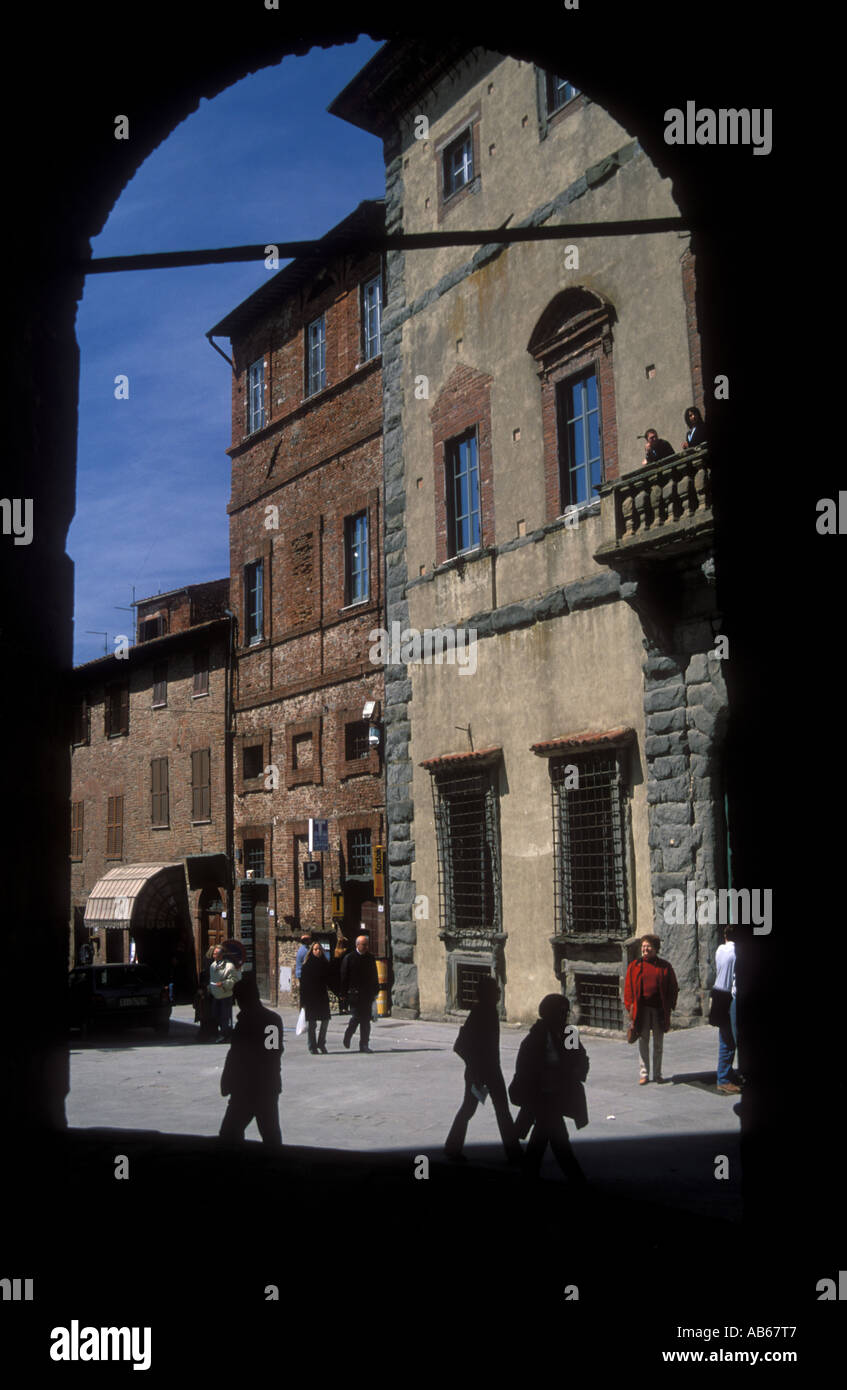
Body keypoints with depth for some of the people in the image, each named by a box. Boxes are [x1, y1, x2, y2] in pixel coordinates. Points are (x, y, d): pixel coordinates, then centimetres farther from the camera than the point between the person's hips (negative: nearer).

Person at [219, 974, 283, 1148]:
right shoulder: (275, 1019, 5)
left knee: (230, 1133, 2)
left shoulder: (245, 1022, -16)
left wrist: (226, 1085, -3)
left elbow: (235, 1057, -13)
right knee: (271, 1132, 11)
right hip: (271, 1086, 7)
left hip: (247, 1088, -7)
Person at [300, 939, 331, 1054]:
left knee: (325, 1020, -1)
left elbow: (329, 980, 12)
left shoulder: (325, 964, 7)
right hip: (311, 997, -3)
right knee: (312, 1022, 1)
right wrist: (303, 1000, -10)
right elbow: (303, 983, -6)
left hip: (322, 996, 3)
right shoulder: (307, 965, -4)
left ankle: (321, 1043, 15)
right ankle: (312, 1046, 10)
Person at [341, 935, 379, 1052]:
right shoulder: (349, 958, -2)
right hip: (355, 993, -4)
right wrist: (345, 993, -7)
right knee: (356, 1017, -7)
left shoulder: (370, 958, 11)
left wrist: (375, 991, 13)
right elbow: (344, 976, -3)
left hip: (367, 994, 4)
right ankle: (347, 1036, 20)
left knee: (366, 1019, 3)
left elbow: (374, 976, 18)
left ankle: (364, 1045, 7)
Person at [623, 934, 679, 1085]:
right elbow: (628, 987, 4)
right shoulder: (635, 966, 3)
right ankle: (644, 1073, 11)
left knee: (658, 1043, 9)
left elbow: (673, 988, 6)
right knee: (643, 1042, 3)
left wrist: (670, 1006, -2)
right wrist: (630, 1007, -4)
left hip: (659, 1009, 0)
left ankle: (657, 1073, 19)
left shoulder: (665, 966, 2)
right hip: (641, 1009, 0)